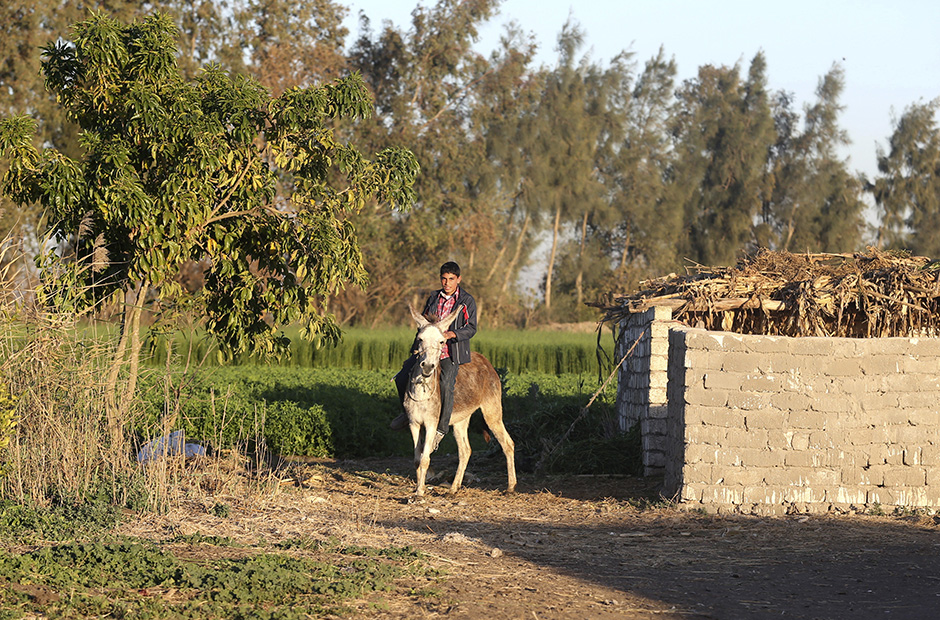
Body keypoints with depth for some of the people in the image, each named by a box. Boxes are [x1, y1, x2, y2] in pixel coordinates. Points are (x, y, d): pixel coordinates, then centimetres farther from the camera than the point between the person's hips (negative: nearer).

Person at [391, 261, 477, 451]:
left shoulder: (467, 301, 0)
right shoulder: (434, 298, 14)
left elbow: (471, 328, -6)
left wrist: (451, 334, -23)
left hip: (452, 352, -5)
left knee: (446, 384, -27)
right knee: (402, 377, -5)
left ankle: (441, 429, -17)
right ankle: (409, 412, 20)